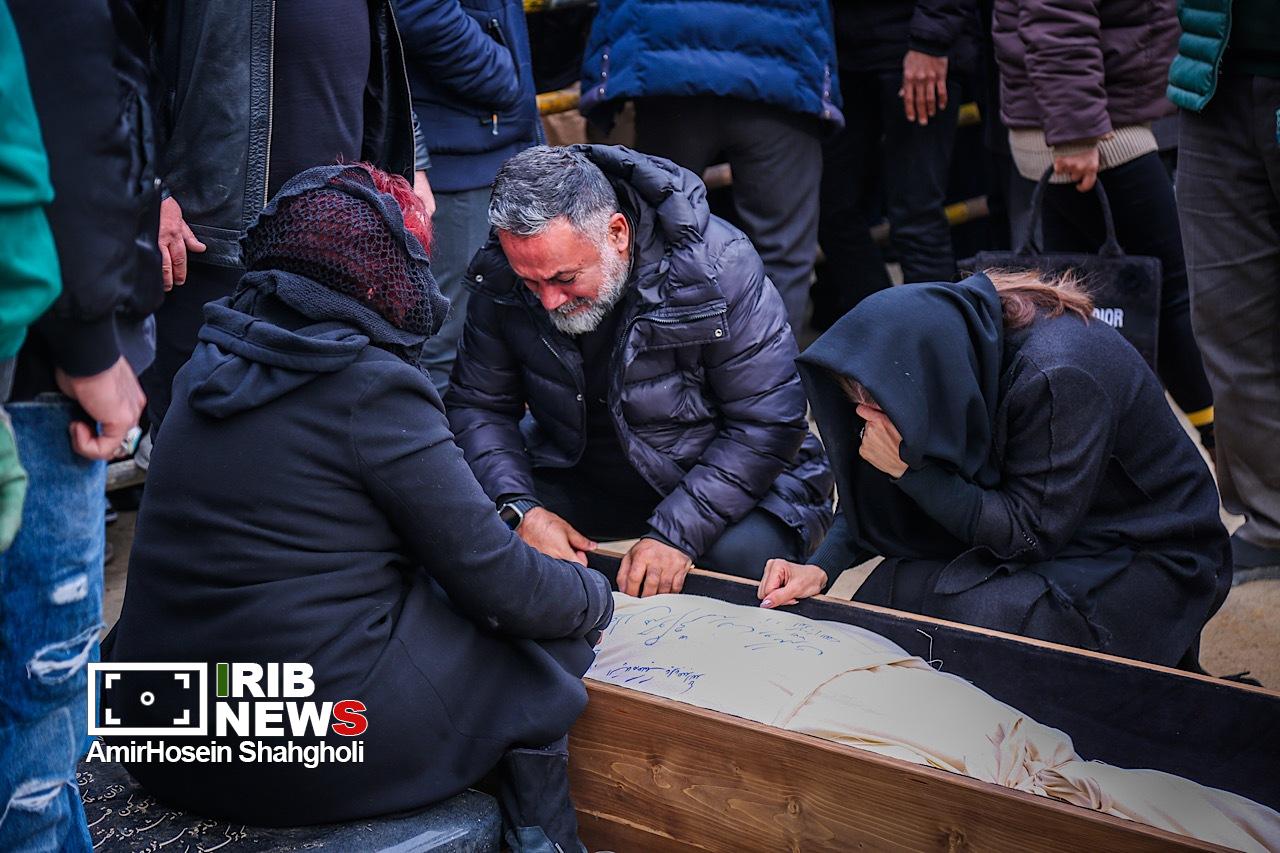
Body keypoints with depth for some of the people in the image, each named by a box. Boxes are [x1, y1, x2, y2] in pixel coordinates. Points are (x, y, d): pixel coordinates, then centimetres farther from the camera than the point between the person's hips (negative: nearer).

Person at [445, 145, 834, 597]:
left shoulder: (717, 264, -25)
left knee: (744, 556, -35)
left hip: (716, 477, -3)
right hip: (576, 472, 4)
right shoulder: (498, 275, -14)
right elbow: (477, 405, -3)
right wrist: (518, 509, -21)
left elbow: (768, 423, -21)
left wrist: (678, 532, -29)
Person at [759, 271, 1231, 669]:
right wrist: (823, 566, -15)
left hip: (1145, 554, -6)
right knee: (890, 590, -17)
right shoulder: (940, 339, -12)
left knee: (982, 614, -30)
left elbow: (1032, 534, -26)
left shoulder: (1058, 377, -33)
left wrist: (908, 468, -31)